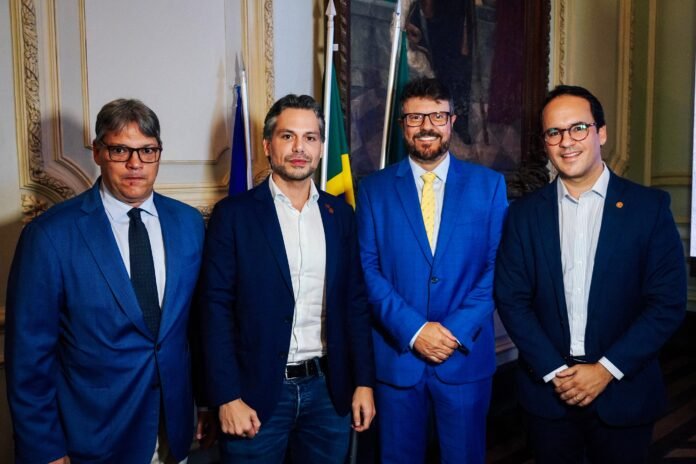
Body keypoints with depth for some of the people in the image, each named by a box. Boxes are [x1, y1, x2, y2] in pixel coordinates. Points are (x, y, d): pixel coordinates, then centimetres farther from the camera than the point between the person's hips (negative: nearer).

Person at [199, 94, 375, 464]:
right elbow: (217, 309, -8)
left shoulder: (340, 214, 5)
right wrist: (227, 397, -12)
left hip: (327, 388, 3)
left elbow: (355, 303, 7)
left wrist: (363, 382, 4)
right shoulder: (233, 214, -6)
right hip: (257, 392, -3)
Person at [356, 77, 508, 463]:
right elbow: (367, 269, -4)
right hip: (396, 355, 0)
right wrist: (413, 330, -14)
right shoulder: (374, 189, 2)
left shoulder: (489, 185, 3)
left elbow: (498, 267, -2)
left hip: (466, 355, 0)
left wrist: (457, 331, -12)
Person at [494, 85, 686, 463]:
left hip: (624, 393, -1)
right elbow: (511, 298, -2)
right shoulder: (525, 213, 1)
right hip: (547, 390, 1)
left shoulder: (649, 206, -4)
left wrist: (606, 369, -12)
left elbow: (668, 301, -7)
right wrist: (553, 371, -11)